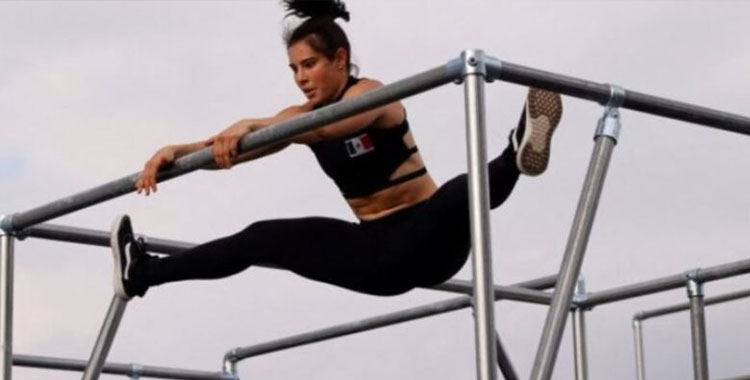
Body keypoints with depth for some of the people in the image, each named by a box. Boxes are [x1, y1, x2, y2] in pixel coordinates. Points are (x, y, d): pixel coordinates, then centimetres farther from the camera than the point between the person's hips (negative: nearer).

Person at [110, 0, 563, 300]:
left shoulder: (372, 94, -14)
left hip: (427, 239, -7)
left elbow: (326, 127, -35)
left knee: (462, 194, -40)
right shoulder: (302, 114, 7)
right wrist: (178, 151, -18)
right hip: (376, 252, 7)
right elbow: (231, 147, 0)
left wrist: (250, 126, -49)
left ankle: (519, 153, -70)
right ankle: (143, 274, -1)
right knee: (266, 238, -1)